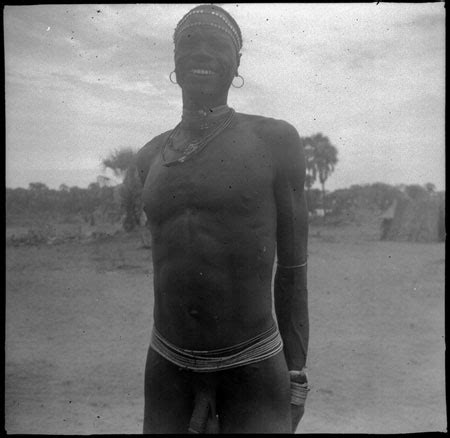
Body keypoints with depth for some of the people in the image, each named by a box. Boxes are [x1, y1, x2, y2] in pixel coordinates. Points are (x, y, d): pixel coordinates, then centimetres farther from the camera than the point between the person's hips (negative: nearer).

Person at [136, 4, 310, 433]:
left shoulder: (275, 140, -6)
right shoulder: (150, 158, 5)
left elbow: (293, 266, -3)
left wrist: (297, 374, -1)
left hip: (254, 369, -3)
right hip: (167, 367, 4)